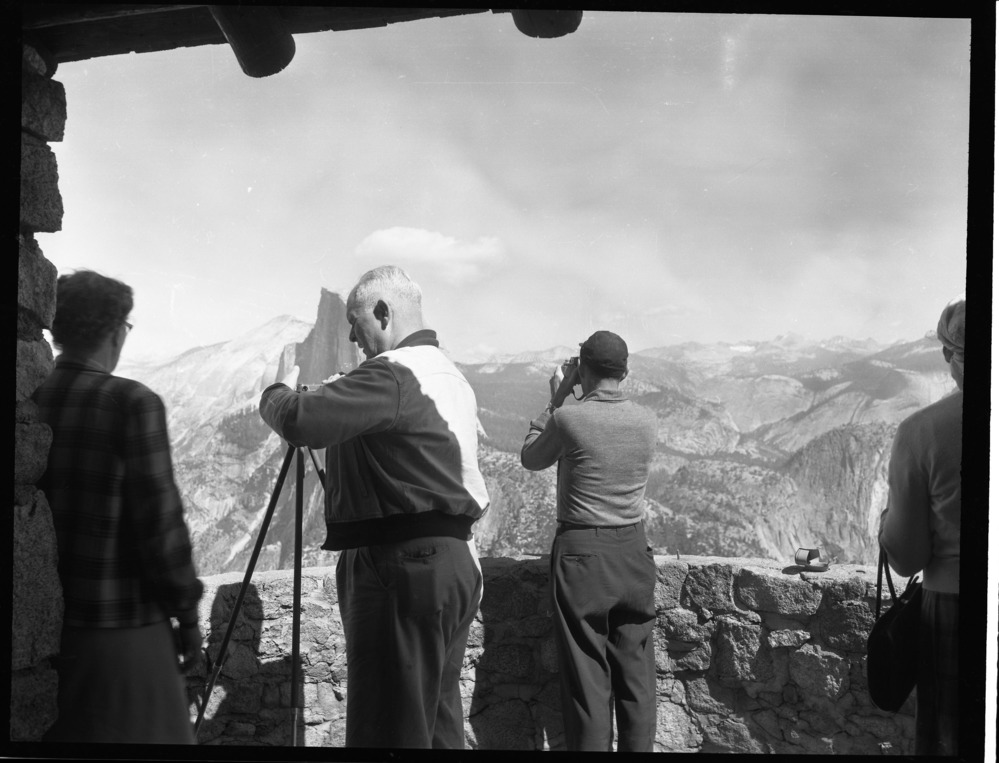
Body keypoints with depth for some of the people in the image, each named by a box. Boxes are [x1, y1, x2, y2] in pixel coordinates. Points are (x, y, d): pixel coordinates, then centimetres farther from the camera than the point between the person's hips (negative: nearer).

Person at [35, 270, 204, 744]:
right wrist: (188, 612, -2)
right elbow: (159, 522, -15)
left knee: (47, 730, 18)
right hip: (121, 627, -5)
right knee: (142, 731, 8)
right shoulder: (133, 404, -15)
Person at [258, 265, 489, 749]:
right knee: (440, 720, 16)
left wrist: (276, 394, -2)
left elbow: (302, 420, -24)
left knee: (390, 727, -3)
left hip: (403, 568, -10)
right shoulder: (451, 376, 17)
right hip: (456, 563, 10)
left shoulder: (392, 375, -15)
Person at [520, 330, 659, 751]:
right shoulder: (647, 422, -1)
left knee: (587, 674, 4)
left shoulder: (569, 420, -14)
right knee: (636, 670, 12)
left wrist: (555, 400, 9)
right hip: (633, 549, 4)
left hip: (580, 553, -4)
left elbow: (531, 459, 5)